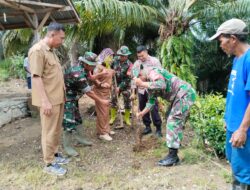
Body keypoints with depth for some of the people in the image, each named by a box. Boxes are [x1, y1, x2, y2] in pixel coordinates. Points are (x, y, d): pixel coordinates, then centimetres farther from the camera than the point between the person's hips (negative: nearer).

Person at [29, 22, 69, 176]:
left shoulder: (51, 50, 14)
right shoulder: (37, 50, -15)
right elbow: (36, 77, -20)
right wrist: (45, 101, -23)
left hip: (58, 98, 9)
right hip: (49, 100, -9)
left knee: (57, 130, 18)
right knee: (49, 132, 1)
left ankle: (55, 154, 33)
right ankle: (49, 163, 13)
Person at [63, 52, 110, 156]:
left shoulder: (83, 68, -3)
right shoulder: (78, 73, -32)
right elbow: (88, 91, -27)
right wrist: (101, 101, -19)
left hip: (73, 97, 10)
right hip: (66, 97, -10)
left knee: (77, 118, 17)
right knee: (69, 121, -8)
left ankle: (79, 137, 32)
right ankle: (67, 146, 3)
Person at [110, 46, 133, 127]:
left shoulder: (129, 64, -18)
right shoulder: (116, 61, -7)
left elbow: (128, 79, -19)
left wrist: (120, 87, -21)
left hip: (125, 86, -3)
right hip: (116, 84, 3)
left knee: (127, 102, 3)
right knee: (113, 101, 7)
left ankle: (127, 118, 19)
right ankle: (113, 117, 23)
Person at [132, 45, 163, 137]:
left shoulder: (154, 61, -3)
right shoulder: (136, 63, 10)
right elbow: (134, 77, 13)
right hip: (141, 90, 5)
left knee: (154, 109, -7)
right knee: (143, 109, 10)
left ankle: (158, 129, 7)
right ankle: (147, 127, 25)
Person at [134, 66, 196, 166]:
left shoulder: (152, 72, -15)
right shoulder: (149, 82, 15)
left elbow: (161, 85, -34)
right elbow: (152, 100, 18)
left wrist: (142, 84, -26)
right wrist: (142, 113, 7)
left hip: (185, 94, -10)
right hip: (179, 97, 10)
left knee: (174, 123, -11)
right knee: (173, 121, 17)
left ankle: (172, 156, -7)